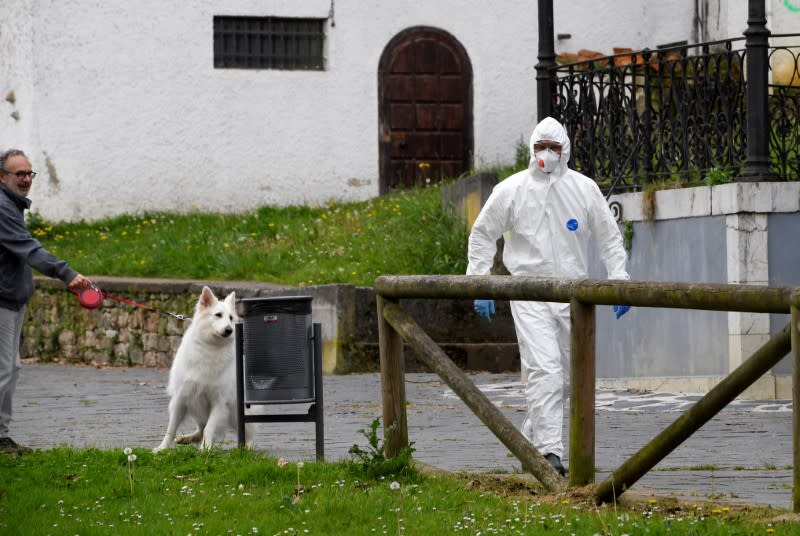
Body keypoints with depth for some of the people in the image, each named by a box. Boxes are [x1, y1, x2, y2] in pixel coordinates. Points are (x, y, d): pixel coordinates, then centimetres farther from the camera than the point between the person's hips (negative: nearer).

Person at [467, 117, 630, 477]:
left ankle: (532, 435, 28)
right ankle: (549, 451, -17)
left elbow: (610, 237, 10)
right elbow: (482, 235, 7)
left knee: (558, 368, 8)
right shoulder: (511, 190, -2)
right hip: (529, 295, -3)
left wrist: (620, 283, 2)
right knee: (543, 369, -14)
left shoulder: (584, 189, 3)